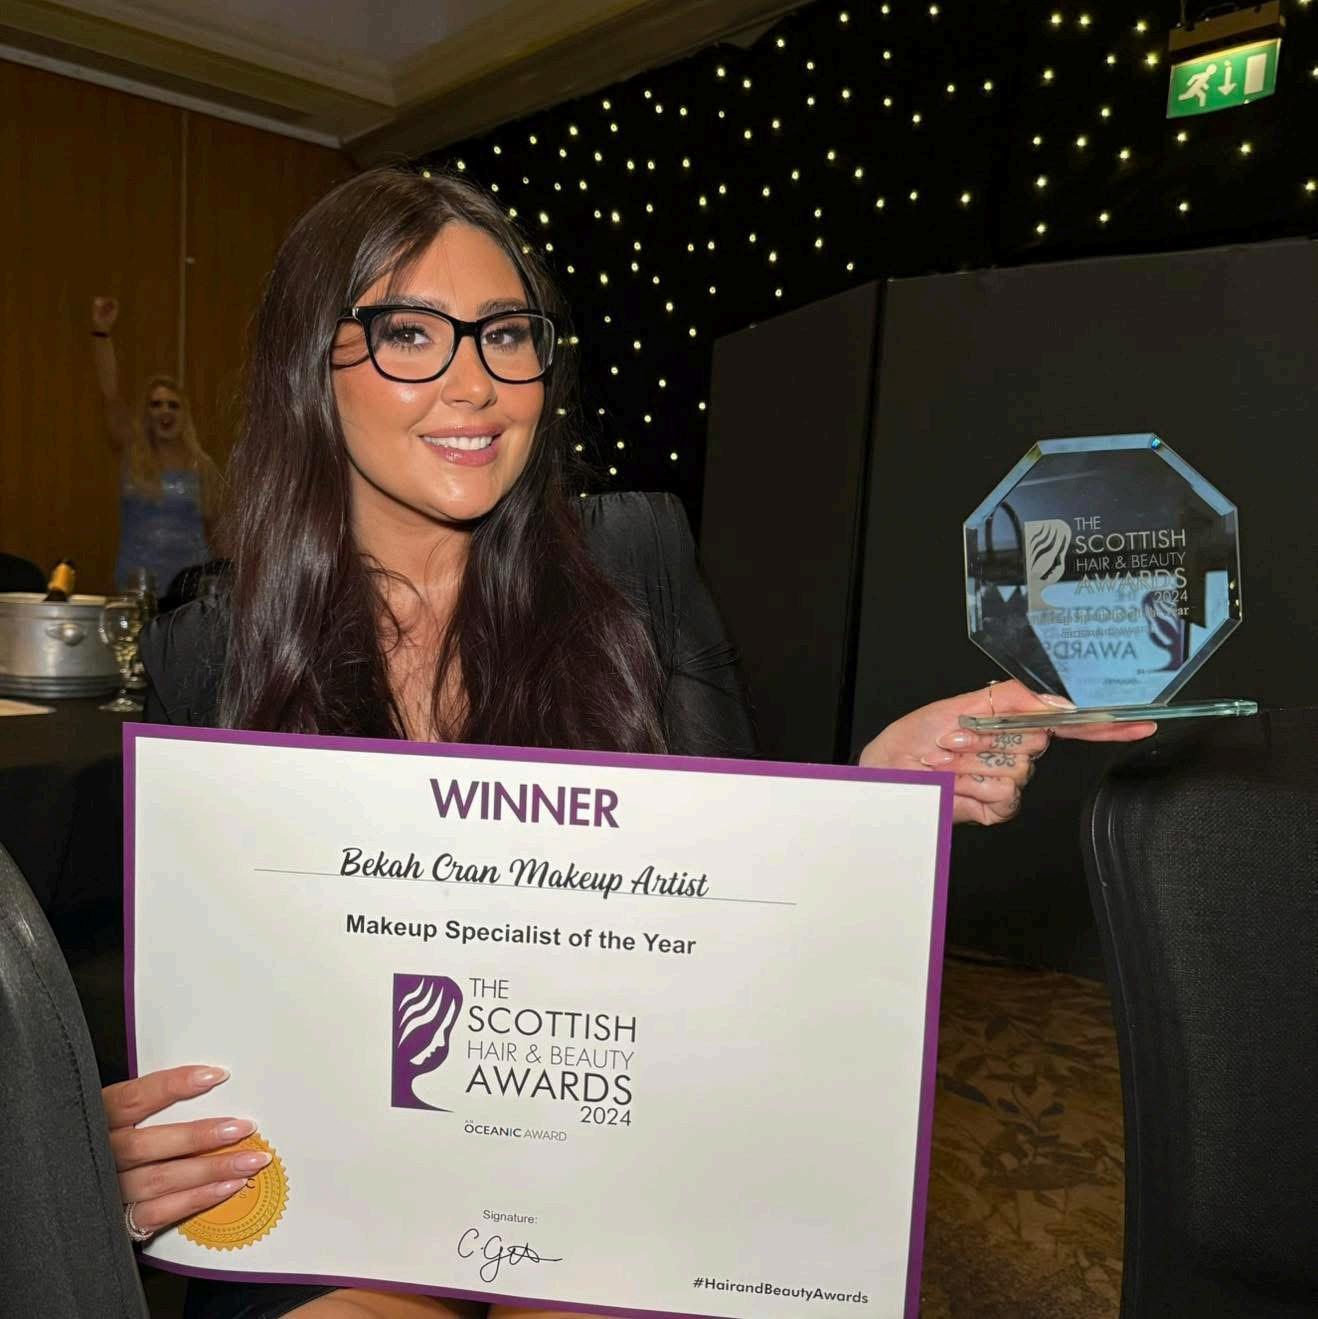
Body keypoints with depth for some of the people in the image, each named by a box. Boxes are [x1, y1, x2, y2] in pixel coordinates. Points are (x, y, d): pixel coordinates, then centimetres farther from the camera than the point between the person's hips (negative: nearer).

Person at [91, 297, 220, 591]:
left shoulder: (201, 465, 2)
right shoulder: (131, 452, 2)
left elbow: (215, 528, 8)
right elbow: (110, 394, -8)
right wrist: (101, 332, -17)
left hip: (190, 584, 0)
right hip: (137, 584, 0)